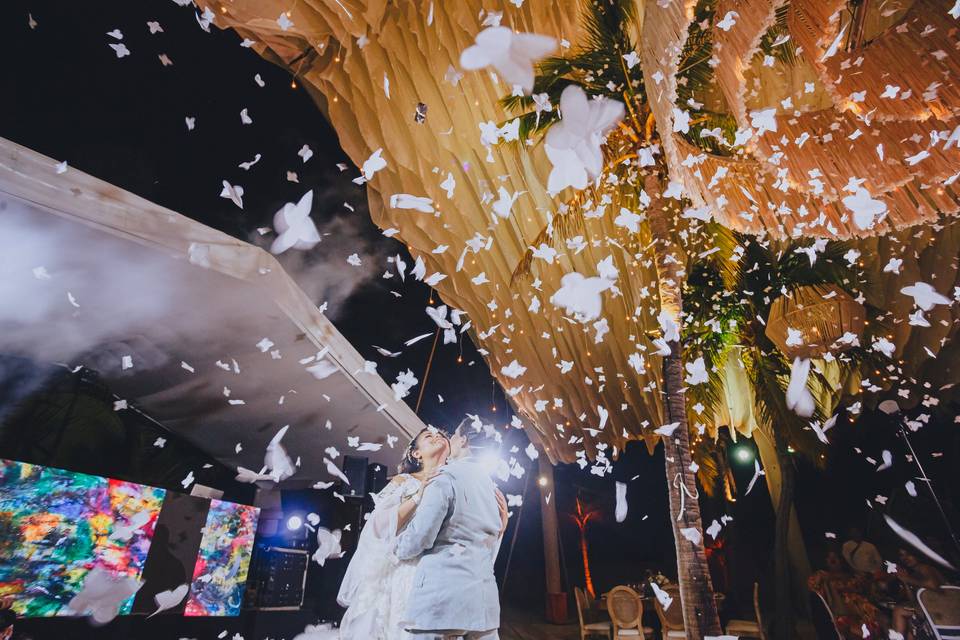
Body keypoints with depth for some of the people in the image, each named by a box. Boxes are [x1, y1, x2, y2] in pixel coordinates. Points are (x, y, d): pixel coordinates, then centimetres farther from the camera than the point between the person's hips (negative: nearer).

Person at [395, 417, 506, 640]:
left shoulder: (447, 478, -9)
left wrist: (392, 549, 7)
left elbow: (418, 538, -11)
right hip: (484, 593, 8)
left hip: (443, 590, -7)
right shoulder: (489, 485, 15)